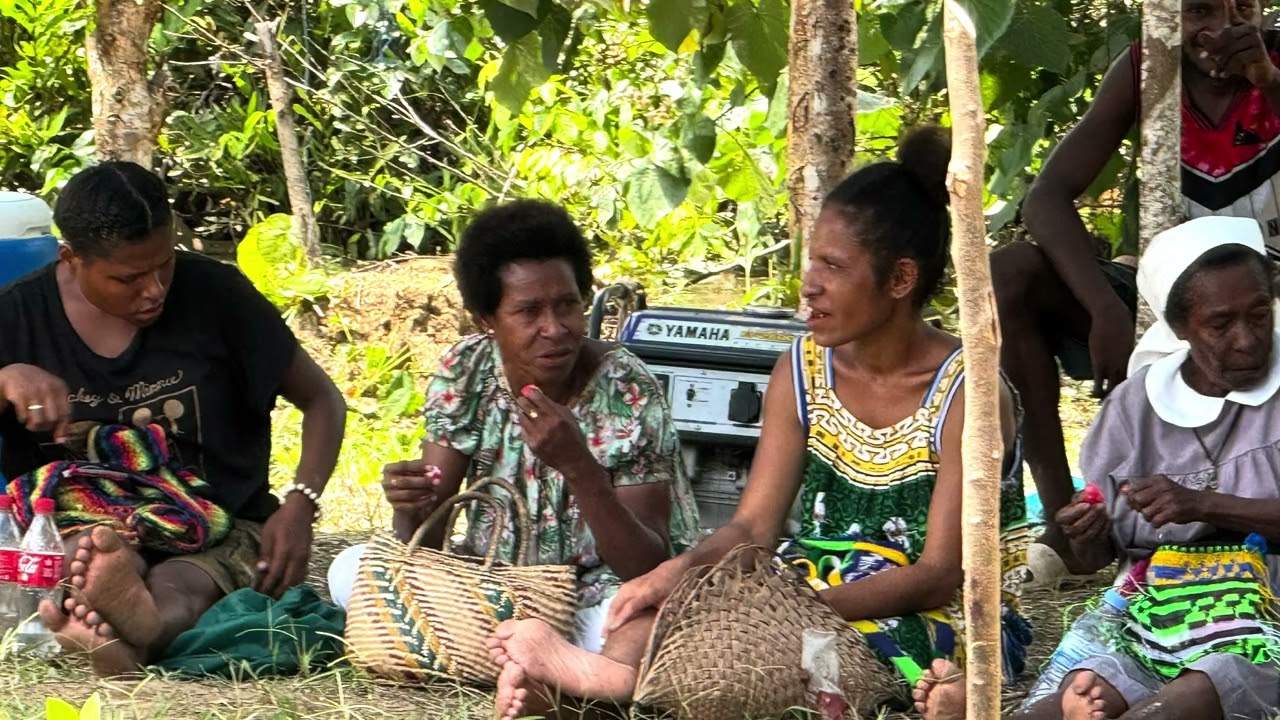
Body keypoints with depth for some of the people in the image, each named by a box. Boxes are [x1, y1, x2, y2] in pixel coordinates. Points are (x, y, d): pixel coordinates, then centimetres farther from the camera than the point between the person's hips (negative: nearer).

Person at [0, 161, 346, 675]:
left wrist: (300, 504, -9)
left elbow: (321, 399, 8)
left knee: (174, 589, -39)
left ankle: (135, 633, -74)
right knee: (91, 555, -38)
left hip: (218, 532, -1)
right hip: (80, 531, 2)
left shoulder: (211, 292, 0)